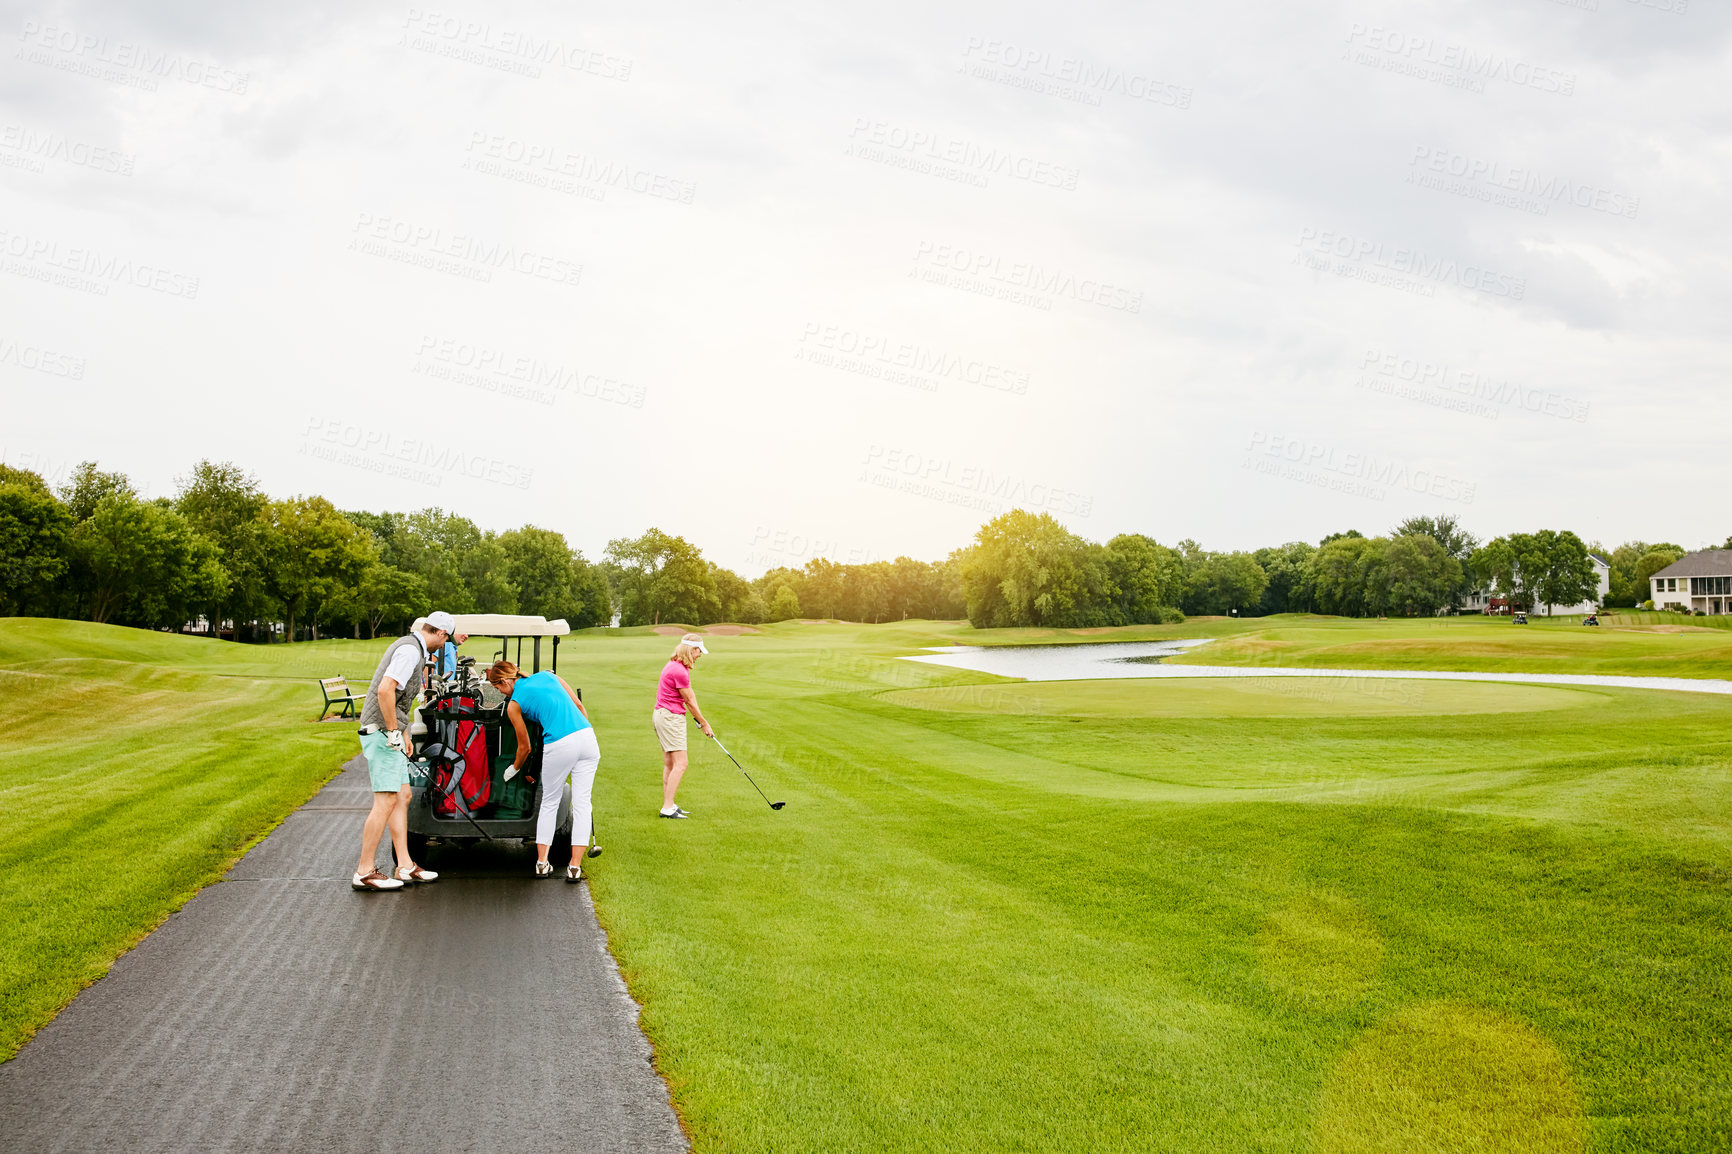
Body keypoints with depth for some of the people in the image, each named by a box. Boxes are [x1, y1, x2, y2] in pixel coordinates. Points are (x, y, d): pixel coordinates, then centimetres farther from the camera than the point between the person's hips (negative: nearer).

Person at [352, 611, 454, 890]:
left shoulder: (409, 646, 18)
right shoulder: (411, 650, -15)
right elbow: (385, 690, -26)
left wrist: (402, 735, 27)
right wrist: (394, 732, -20)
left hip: (390, 733, 11)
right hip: (382, 732, -11)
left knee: (402, 797, 11)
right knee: (386, 801, -10)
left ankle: (405, 866, 14)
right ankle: (364, 872, -5)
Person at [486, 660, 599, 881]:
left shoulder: (514, 704, 7)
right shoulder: (547, 676, 18)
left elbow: (525, 747, 17)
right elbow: (580, 707, 17)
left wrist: (514, 769, 36)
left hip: (560, 745, -4)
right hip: (587, 736, 4)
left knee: (549, 803, 17)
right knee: (581, 803, 6)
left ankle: (542, 862, 18)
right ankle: (575, 866, 4)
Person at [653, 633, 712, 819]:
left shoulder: (676, 665, 11)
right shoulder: (679, 671, -21)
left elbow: (690, 694, 14)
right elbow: (689, 701, -11)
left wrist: (699, 719, 14)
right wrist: (704, 723, 0)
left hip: (661, 715, 11)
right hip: (670, 718, -11)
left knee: (670, 763, 12)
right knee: (680, 764, -11)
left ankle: (669, 805, 16)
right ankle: (667, 807, -12)